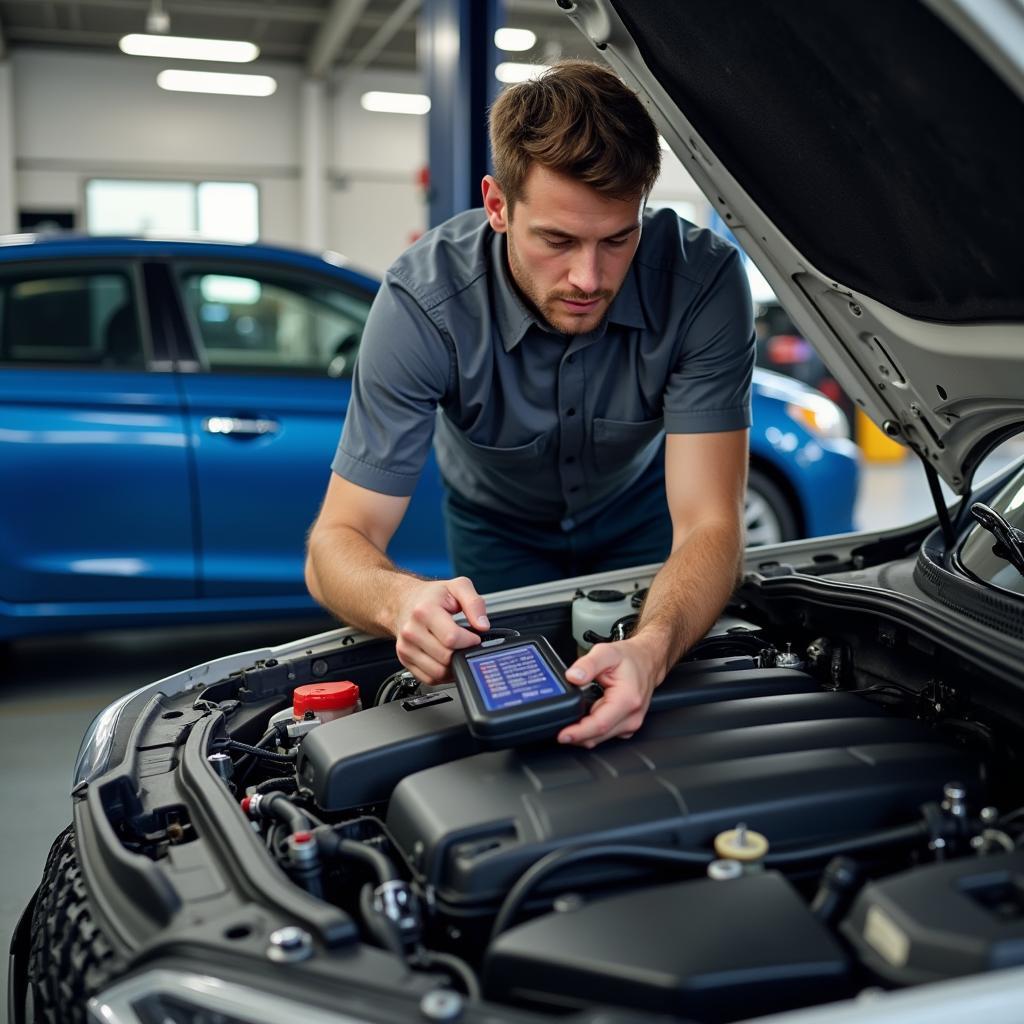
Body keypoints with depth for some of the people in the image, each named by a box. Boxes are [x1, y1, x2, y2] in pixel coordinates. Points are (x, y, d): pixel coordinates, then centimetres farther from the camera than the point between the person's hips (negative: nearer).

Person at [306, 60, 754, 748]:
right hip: (496, 523, 0)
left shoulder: (704, 281, -36)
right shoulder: (424, 301, -37)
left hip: (640, 508, 1)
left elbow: (708, 524, -39)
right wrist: (403, 600, -61)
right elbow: (339, 542, -37)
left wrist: (653, 647, -62)